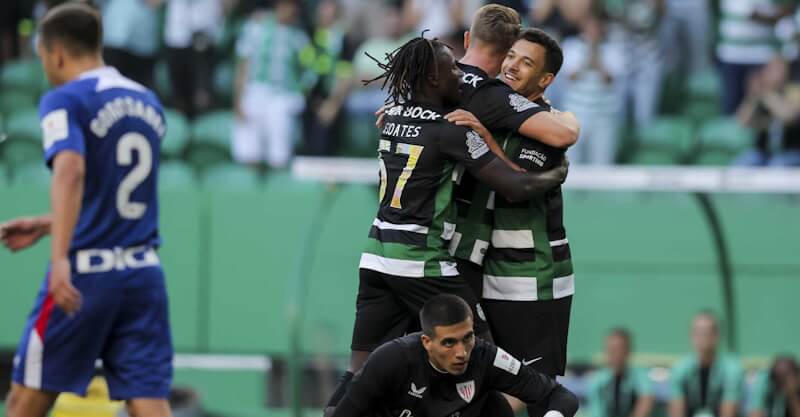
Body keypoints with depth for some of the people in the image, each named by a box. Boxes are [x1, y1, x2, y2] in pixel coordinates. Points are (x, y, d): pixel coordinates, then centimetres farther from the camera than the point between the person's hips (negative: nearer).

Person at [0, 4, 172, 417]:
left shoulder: (64, 101, -7)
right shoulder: (148, 103, 15)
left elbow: (70, 171, -25)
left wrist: (59, 257, -36)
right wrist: (44, 226, 31)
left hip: (86, 273, -6)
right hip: (143, 272, 6)